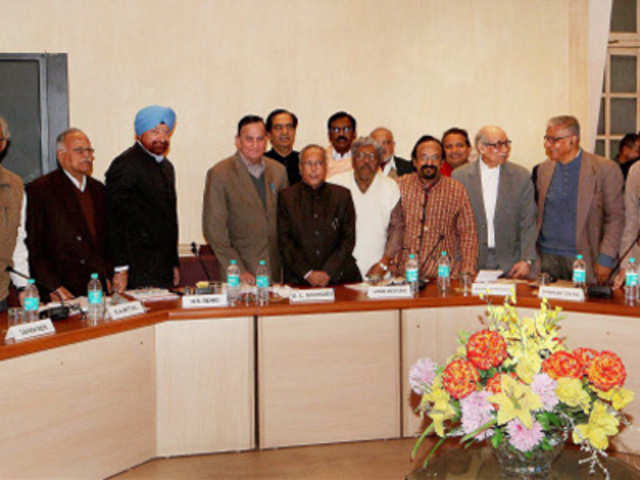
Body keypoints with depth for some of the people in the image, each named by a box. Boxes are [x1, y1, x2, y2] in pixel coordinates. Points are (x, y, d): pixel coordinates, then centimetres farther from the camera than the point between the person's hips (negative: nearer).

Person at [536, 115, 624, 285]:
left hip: (582, 258, -3)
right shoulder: (544, 168, 8)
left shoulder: (605, 169, -5)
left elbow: (615, 218, -4)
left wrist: (606, 258, -9)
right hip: (547, 257, 4)